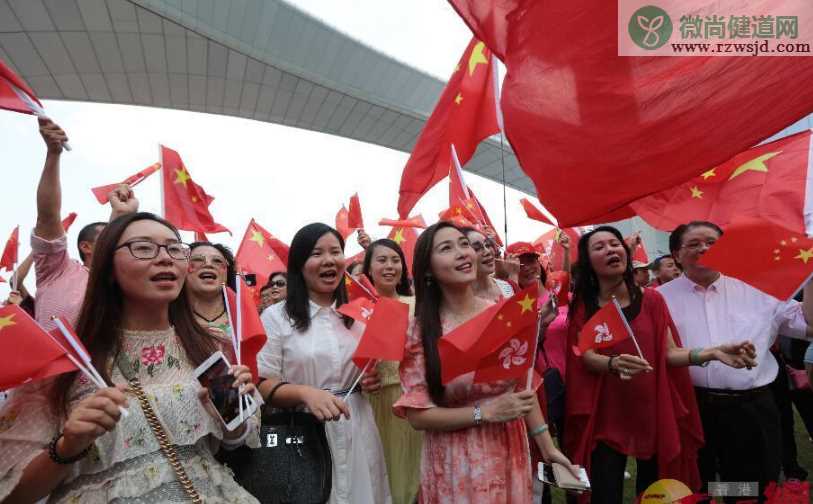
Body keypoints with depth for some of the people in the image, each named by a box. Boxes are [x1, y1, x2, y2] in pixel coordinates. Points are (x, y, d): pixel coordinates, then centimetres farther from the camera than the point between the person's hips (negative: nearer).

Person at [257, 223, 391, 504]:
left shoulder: (357, 315, 8)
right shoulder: (276, 317, -7)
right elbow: (262, 386, -10)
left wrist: (372, 381, -1)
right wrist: (304, 392, -27)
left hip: (357, 432, 4)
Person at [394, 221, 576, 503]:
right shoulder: (421, 331, -14)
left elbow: (524, 386, 6)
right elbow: (416, 415, -14)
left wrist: (547, 448, 7)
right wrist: (486, 412, -20)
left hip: (510, 454, 4)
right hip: (456, 465, -3)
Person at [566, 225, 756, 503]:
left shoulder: (652, 300, 2)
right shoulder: (582, 306, -2)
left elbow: (670, 353, -2)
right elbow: (587, 358, -12)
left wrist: (712, 353, -20)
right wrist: (614, 363, -34)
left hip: (654, 412, 2)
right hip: (606, 417, -1)